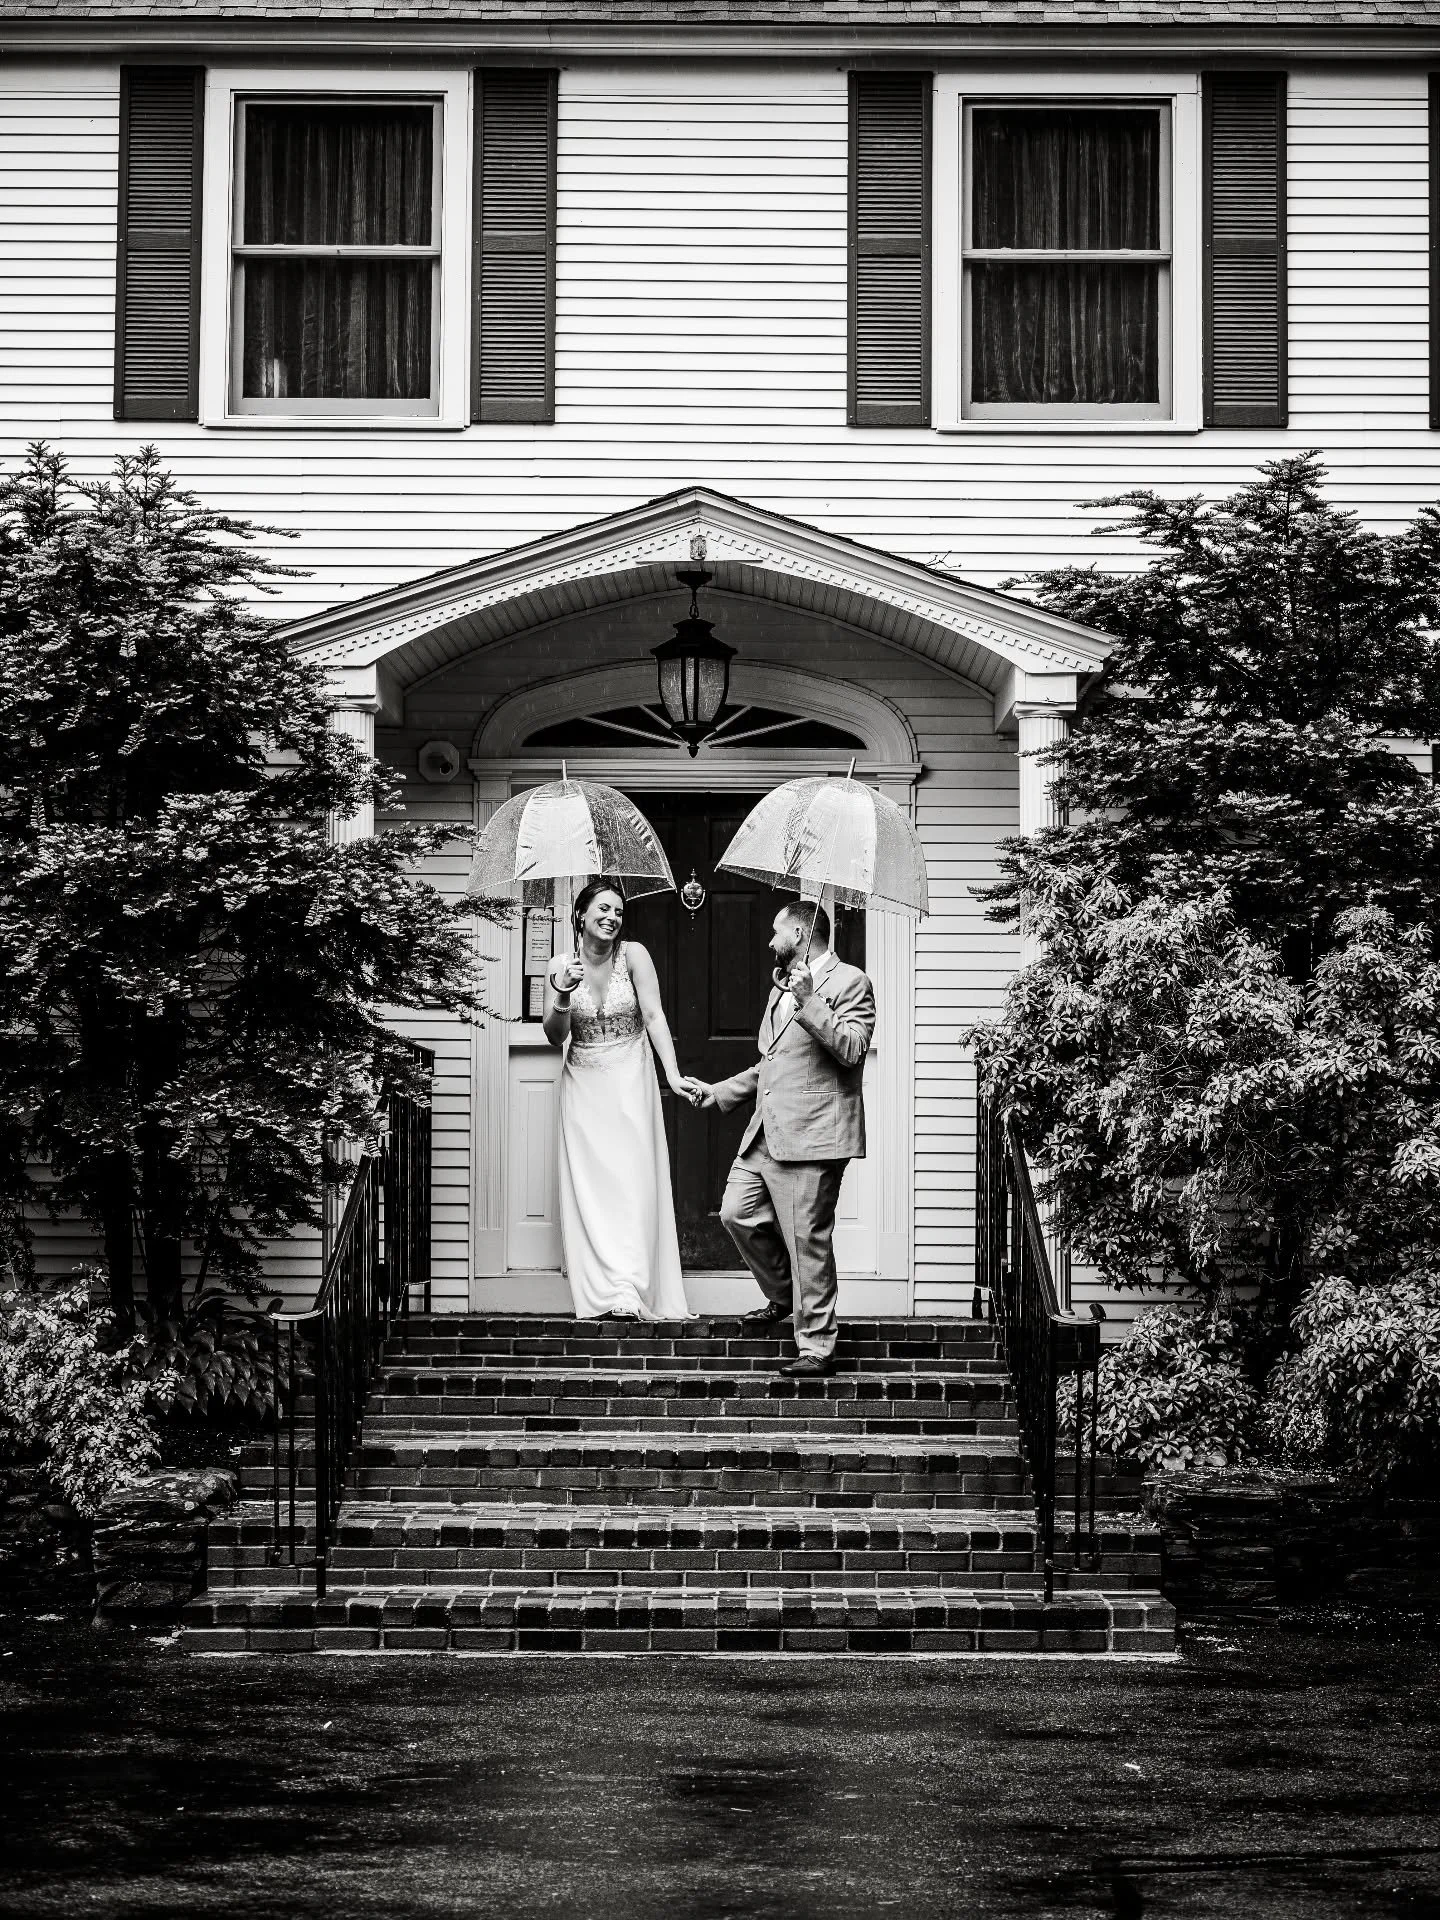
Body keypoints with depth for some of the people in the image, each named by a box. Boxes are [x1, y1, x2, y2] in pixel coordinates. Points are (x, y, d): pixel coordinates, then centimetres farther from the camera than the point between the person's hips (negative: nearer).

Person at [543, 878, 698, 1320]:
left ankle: (628, 1289, -12)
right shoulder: (560, 966, -1)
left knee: (631, 1181, -9)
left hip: (629, 1083, -2)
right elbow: (555, 1036, -3)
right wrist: (563, 994, -22)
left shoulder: (633, 955, -7)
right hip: (583, 1085, 2)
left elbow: (654, 1015, -14)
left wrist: (672, 1073, -24)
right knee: (589, 1186, -1)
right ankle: (600, 1292, 2)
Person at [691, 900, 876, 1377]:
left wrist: (810, 1004, -24)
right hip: (767, 1132, 9)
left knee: (807, 1239, -7)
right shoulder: (783, 987, 24)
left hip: (811, 1135, -9)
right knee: (737, 1213, 9)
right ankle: (784, 1297, 30)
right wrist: (719, 1091, 27)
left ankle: (817, 1346, 0)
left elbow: (852, 1048, -19)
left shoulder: (849, 983, -4)